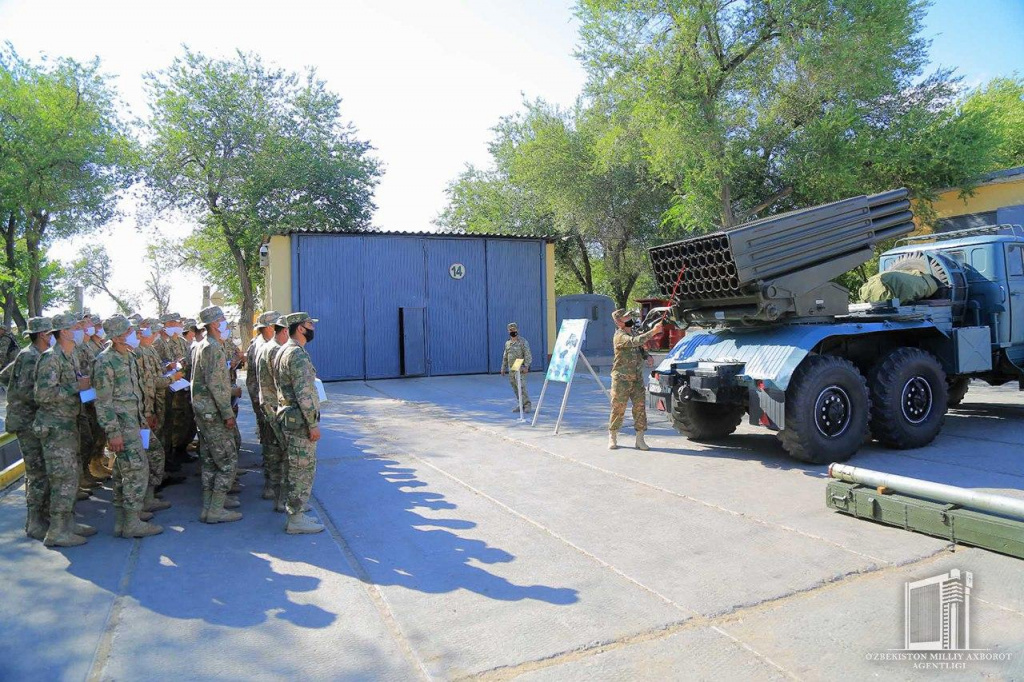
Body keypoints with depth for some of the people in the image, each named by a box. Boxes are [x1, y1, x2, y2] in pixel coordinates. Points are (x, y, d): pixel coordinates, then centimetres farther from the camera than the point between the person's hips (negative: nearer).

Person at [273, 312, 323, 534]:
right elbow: (304, 393, -23)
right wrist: (313, 423, -19)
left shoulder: (283, 351, 14)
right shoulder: (298, 354, -18)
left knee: (295, 470, 16)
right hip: (299, 420, -10)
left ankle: (295, 513, 23)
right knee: (303, 470, -2)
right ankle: (296, 520, 5)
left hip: (287, 417, 10)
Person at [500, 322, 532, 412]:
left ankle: (527, 404, -7)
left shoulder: (523, 342, -6)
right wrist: (503, 368, 18)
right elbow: (505, 357, 21)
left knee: (521, 387, -14)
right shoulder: (507, 343, 14)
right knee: (515, 388, 8)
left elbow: (528, 355, -12)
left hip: (520, 368, -7)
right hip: (511, 369, 7)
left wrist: (526, 366, -21)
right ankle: (520, 405, 16)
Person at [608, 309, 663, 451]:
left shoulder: (634, 333, 12)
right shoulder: (619, 337, -14)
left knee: (640, 407, 1)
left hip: (637, 378, 7)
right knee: (618, 408, 1)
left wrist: (647, 356, 3)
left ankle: (640, 440, 6)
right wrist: (653, 331, -35)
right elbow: (635, 342, -32)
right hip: (621, 379, -6)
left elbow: (641, 348, 25)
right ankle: (612, 438, 16)